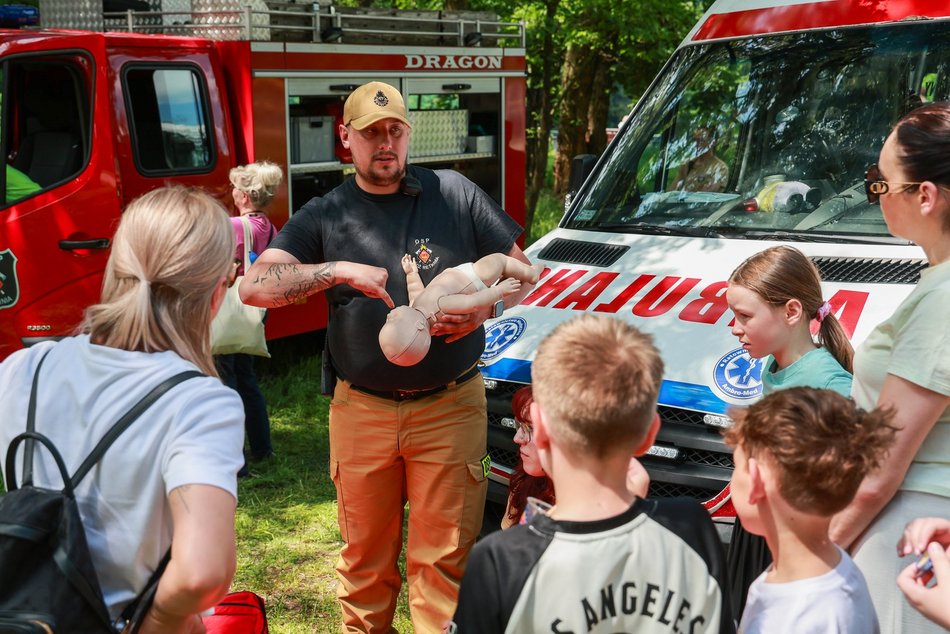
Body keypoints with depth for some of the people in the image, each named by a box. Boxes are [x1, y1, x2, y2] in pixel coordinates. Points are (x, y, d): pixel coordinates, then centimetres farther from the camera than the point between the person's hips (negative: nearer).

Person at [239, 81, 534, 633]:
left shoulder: (455, 193, 5)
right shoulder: (325, 216, 5)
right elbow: (255, 286, -7)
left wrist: (482, 307, -12)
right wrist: (338, 270, -20)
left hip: (450, 407, -1)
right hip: (362, 411, 1)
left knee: (444, 558, 3)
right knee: (365, 556, 12)